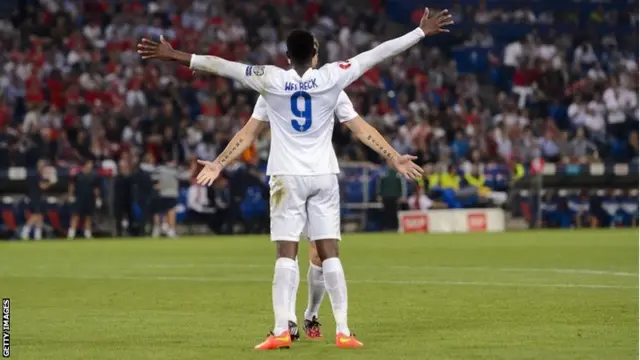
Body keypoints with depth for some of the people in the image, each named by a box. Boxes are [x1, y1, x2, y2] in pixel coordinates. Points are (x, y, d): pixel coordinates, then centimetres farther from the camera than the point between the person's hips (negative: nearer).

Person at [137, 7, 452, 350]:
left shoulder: (272, 80, -5)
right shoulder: (331, 77, -3)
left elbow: (222, 65, -5)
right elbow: (379, 53, 1)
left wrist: (175, 56, -2)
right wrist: (422, 32, 6)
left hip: (288, 176, -1)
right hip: (324, 176, 1)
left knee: (286, 253, -3)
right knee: (329, 253, 2)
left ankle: (281, 330, -11)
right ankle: (343, 331, 1)